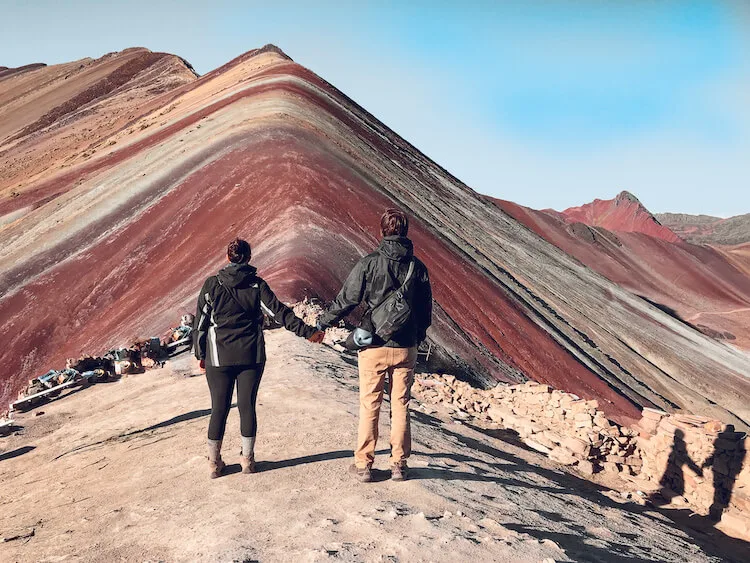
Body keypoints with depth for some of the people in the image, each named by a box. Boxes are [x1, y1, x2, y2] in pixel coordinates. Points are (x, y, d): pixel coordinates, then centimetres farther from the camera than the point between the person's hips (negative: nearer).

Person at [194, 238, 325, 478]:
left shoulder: (212, 284, -2)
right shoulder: (257, 285, -2)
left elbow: (201, 322, 1)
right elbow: (280, 312, -5)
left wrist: (200, 354, 10)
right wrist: (308, 331, -1)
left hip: (219, 358, -1)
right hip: (252, 357, 1)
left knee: (219, 408, 6)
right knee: (247, 406, 9)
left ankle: (214, 462, 13)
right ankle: (247, 459, 17)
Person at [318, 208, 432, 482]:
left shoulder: (369, 263, -10)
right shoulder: (417, 267, 0)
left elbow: (346, 299, -7)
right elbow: (425, 309, 8)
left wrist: (323, 322, 9)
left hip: (374, 346, -3)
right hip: (406, 348, 3)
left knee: (369, 406, 6)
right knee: (400, 406, 11)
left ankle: (364, 464, 11)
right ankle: (398, 465, 16)